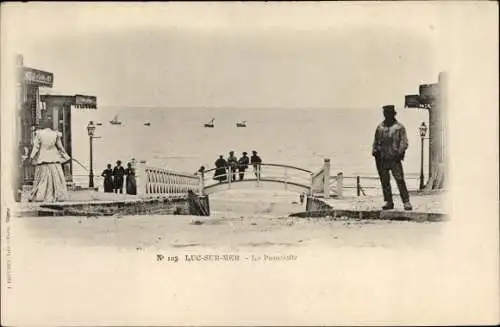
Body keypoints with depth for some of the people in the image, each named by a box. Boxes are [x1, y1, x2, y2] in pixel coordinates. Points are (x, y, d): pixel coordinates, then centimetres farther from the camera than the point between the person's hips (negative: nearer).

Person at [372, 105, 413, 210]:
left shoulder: (399, 127, 4)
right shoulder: (380, 127, 15)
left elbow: (404, 142, -2)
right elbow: (376, 141, 19)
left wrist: (400, 153, -15)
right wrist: (375, 151, 5)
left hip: (394, 158, -4)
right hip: (382, 159, 4)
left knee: (400, 180, -10)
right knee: (384, 181, 5)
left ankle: (406, 202, -7)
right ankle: (388, 202, 14)